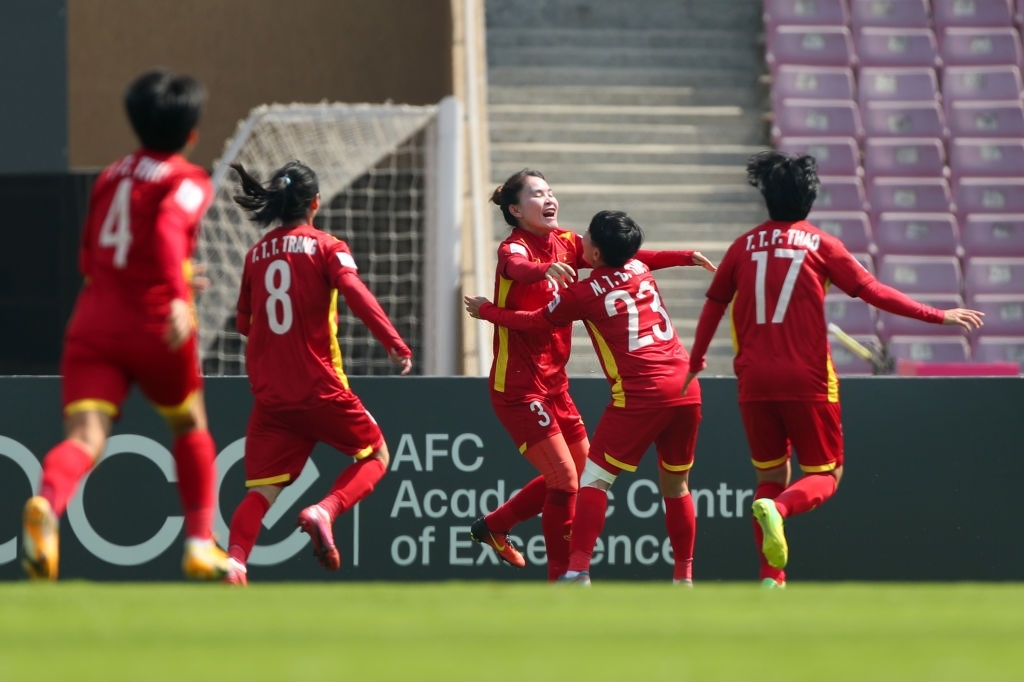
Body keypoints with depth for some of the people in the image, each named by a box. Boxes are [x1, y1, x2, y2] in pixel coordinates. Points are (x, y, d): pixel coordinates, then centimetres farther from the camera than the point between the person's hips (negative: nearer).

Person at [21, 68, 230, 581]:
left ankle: (47, 504, -46)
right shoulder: (189, 182, 0)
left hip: (92, 325, 3)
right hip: (156, 326, -3)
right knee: (190, 428, 23)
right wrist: (178, 294, -34)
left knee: (84, 438, -14)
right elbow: (168, 229, -22)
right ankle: (200, 546, 24)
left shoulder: (111, 176, 18)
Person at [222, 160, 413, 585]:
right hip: (319, 388, -4)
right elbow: (356, 294, -20)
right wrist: (395, 343, -26)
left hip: (269, 393, 4)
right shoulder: (326, 247, -3)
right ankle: (325, 511, -11)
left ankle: (235, 556, -21)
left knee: (263, 490, 4)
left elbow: (244, 322, 17)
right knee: (375, 455, 15)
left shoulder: (256, 254, 9)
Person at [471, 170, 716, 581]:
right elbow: (518, 267, -39)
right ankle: (561, 577, -1)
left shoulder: (565, 243, 6)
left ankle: (493, 526, 30)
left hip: (553, 381, 9)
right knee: (564, 477, -11)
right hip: (518, 384, -9)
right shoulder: (513, 247, -15)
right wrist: (546, 270, -61)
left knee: (581, 470, 17)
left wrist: (684, 258, 4)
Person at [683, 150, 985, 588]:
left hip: (754, 381, 3)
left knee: (770, 477, 14)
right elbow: (873, 291, -5)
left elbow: (714, 305, 15)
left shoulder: (744, 246, 8)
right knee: (825, 476, 7)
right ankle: (778, 508, -26)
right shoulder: (820, 244, -1)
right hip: (807, 381, -3)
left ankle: (771, 577, 3)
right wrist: (936, 315, 0)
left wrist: (696, 360, 29)